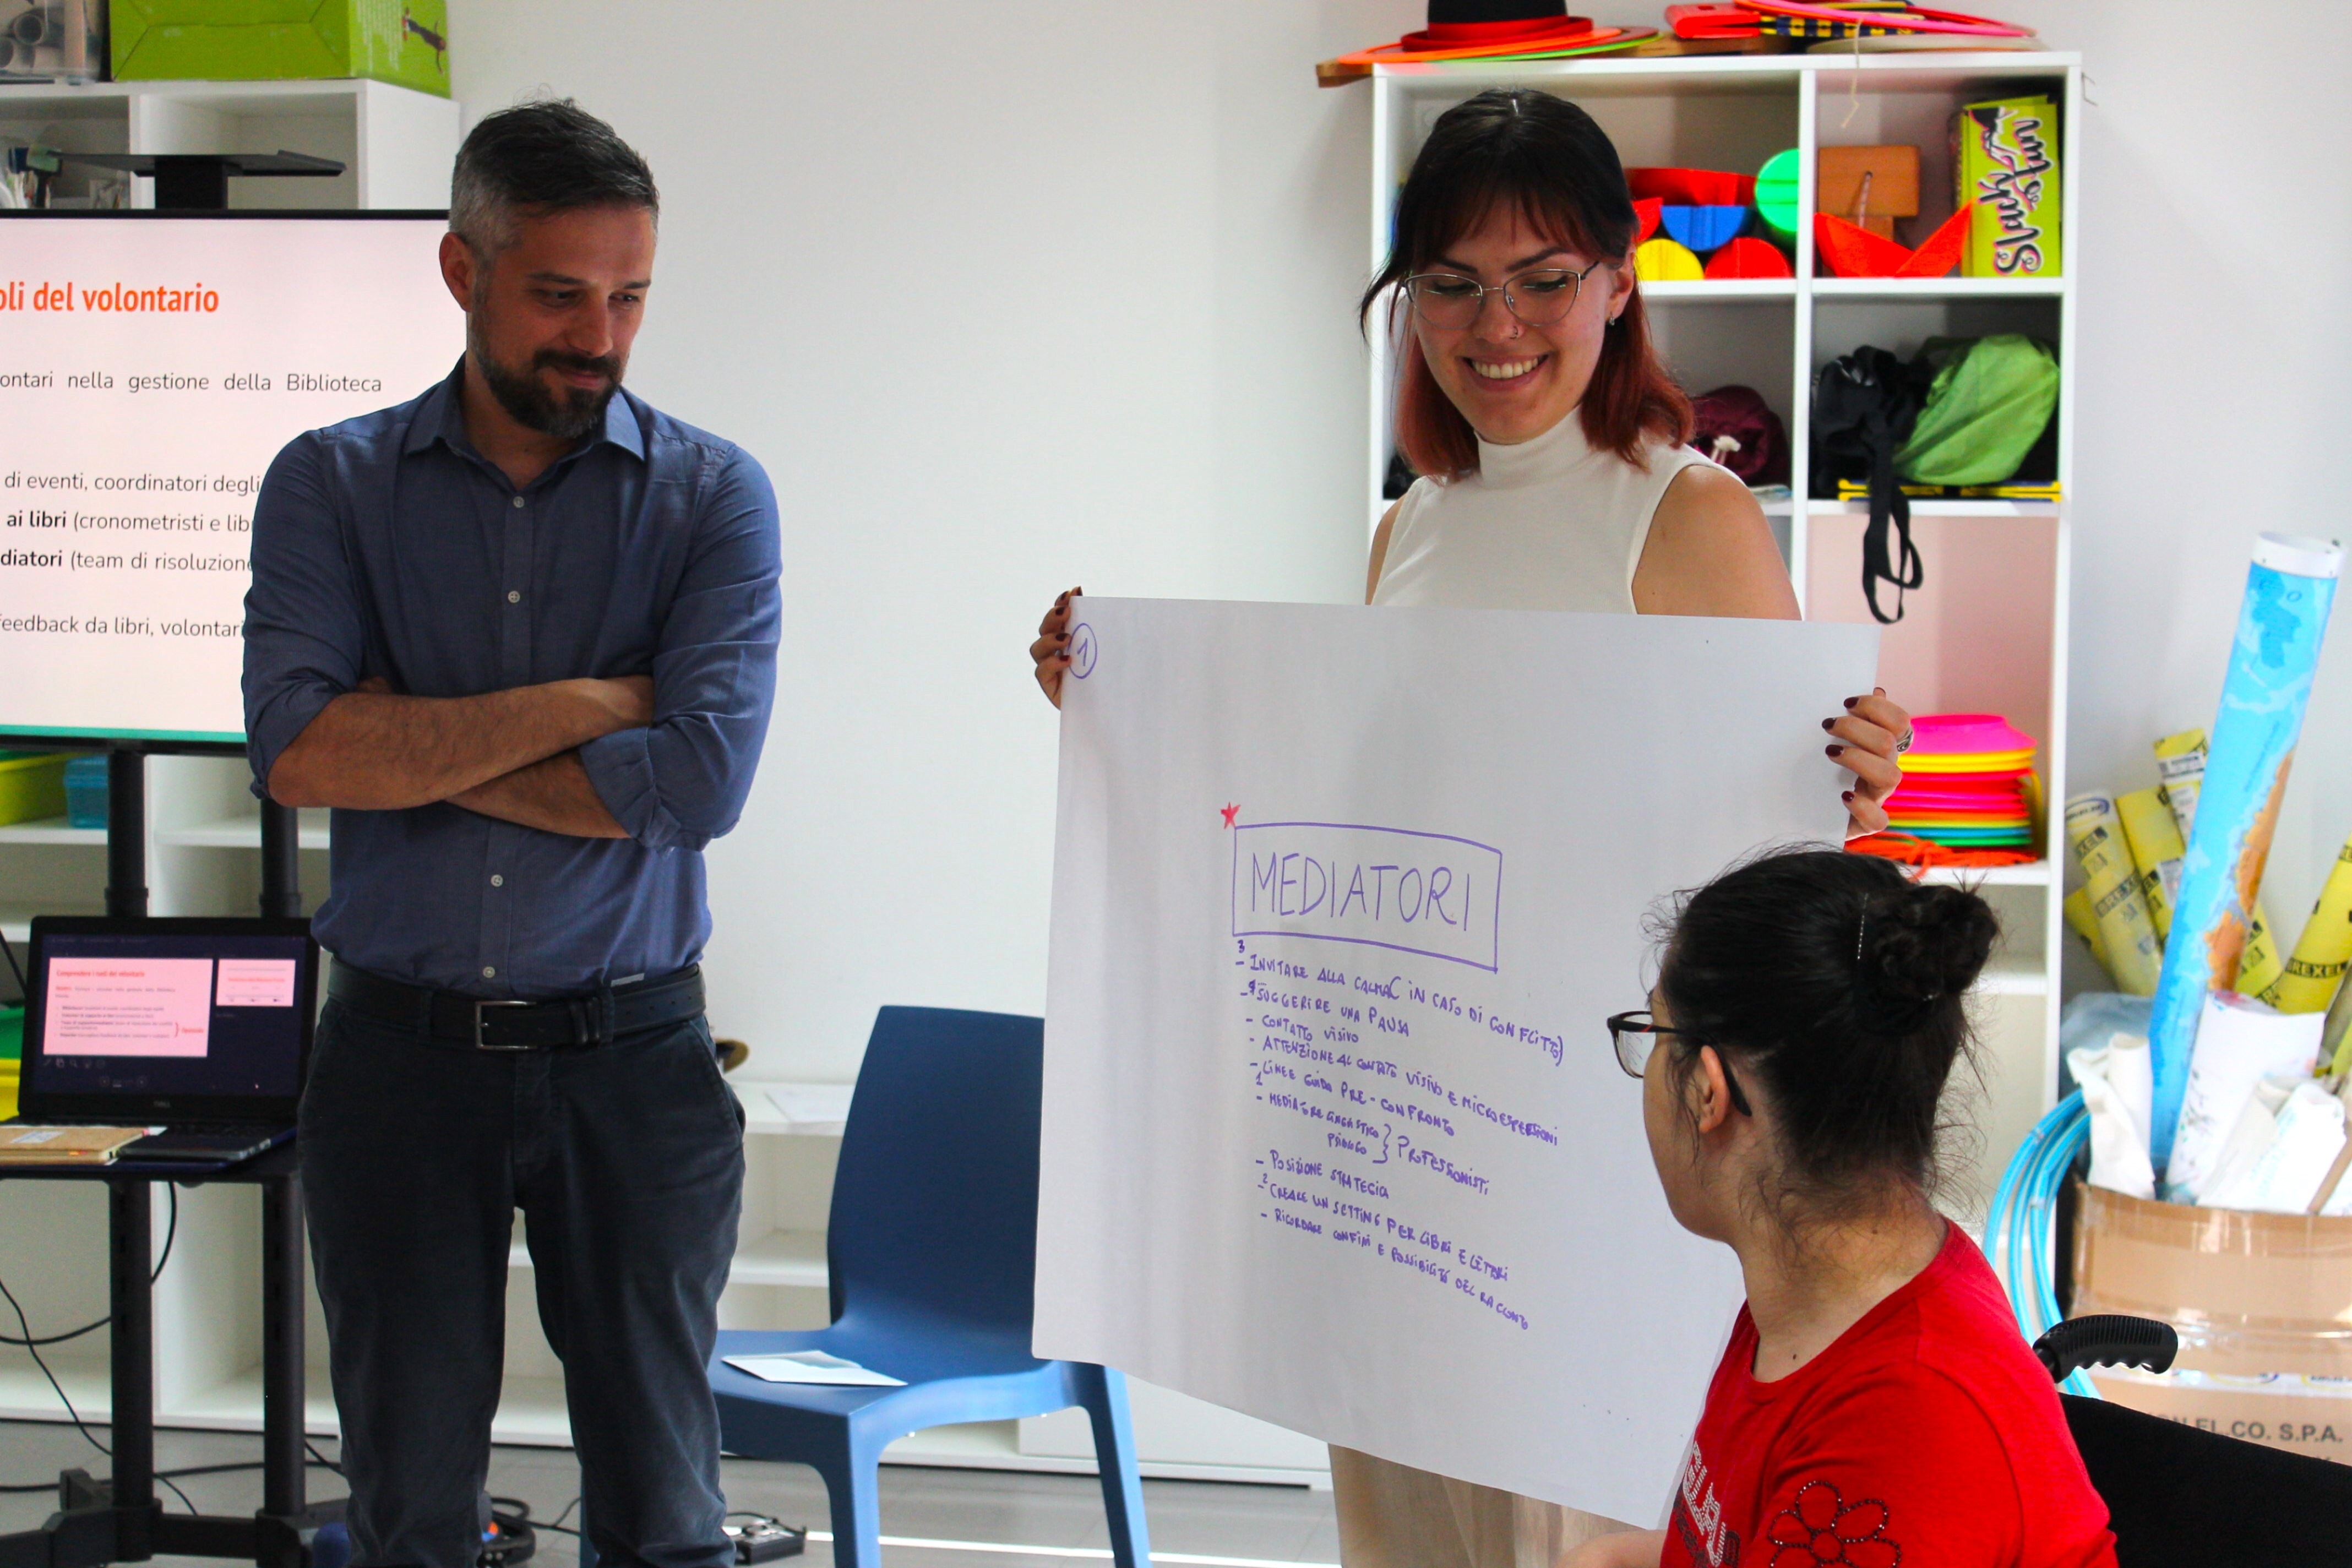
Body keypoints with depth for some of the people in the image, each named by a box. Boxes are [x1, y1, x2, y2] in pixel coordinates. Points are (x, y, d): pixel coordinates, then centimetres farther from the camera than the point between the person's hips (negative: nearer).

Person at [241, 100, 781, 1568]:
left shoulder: (712, 495, -1)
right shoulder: (331, 485, 2)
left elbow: (700, 782, -15)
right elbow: (297, 750, -13)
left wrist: (416, 747, -10)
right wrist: (578, 705, -12)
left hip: (630, 1058, -1)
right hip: (402, 1050, 1)